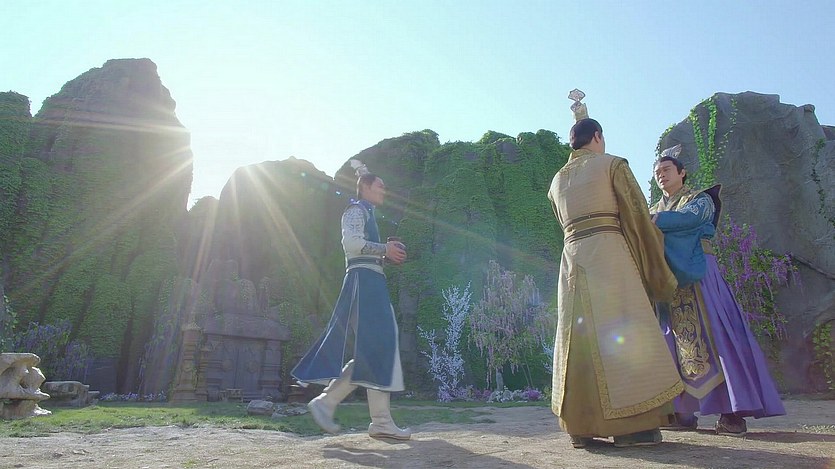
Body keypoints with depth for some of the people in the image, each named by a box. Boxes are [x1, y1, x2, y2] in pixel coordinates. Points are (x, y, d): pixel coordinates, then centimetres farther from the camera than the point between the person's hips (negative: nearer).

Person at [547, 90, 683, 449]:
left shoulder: (557, 180, 20)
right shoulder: (612, 164, 5)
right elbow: (637, 213, 1)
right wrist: (653, 264, 9)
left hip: (572, 257, 5)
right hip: (609, 252, -5)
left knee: (580, 333, 4)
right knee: (621, 332, -5)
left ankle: (582, 427, 5)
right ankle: (632, 425, -5)